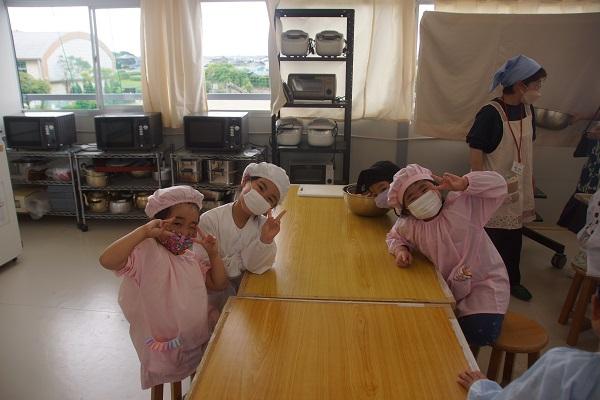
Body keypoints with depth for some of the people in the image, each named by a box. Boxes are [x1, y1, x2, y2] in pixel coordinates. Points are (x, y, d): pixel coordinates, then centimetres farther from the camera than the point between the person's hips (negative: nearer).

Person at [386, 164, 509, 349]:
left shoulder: (463, 203, -17)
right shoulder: (408, 226, -9)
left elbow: (498, 184, -18)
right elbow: (393, 237, 13)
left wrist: (464, 183, -32)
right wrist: (400, 249, -10)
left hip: (484, 282, -3)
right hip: (445, 287, 3)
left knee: (480, 330, -23)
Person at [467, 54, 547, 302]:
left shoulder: (527, 110, 3)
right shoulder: (490, 113, -19)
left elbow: (527, 146, 14)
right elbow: (476, 150, -17)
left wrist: (531, 178, 17)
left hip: (518, 187, 7)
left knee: (514, 236, 17)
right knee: (491, 238, 4)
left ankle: (512, 280, 34)